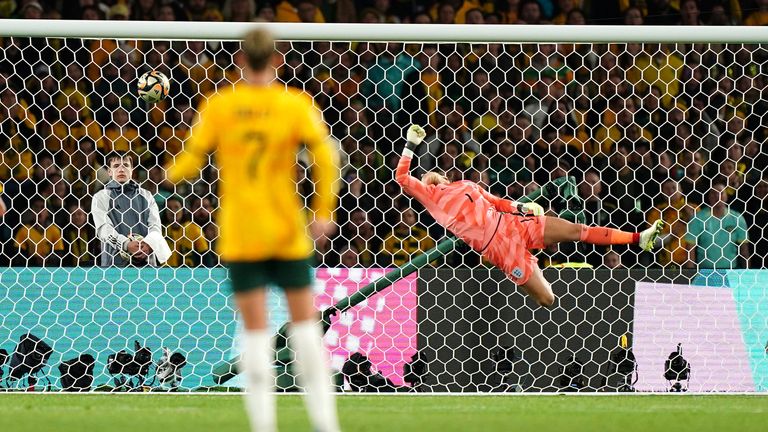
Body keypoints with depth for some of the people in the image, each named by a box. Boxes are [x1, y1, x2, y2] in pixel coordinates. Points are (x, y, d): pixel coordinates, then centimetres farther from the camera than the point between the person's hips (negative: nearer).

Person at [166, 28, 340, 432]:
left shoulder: (218, 106, -3)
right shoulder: (296, 104, -4)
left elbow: (190, 161, -3)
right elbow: (325, 157, -12)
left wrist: (170, 174, 19)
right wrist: (324, 213, -4)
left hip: (239, 233, 0)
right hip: (287, 232, 0)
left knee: (255, 331, 2)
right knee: (305, 322, 10)